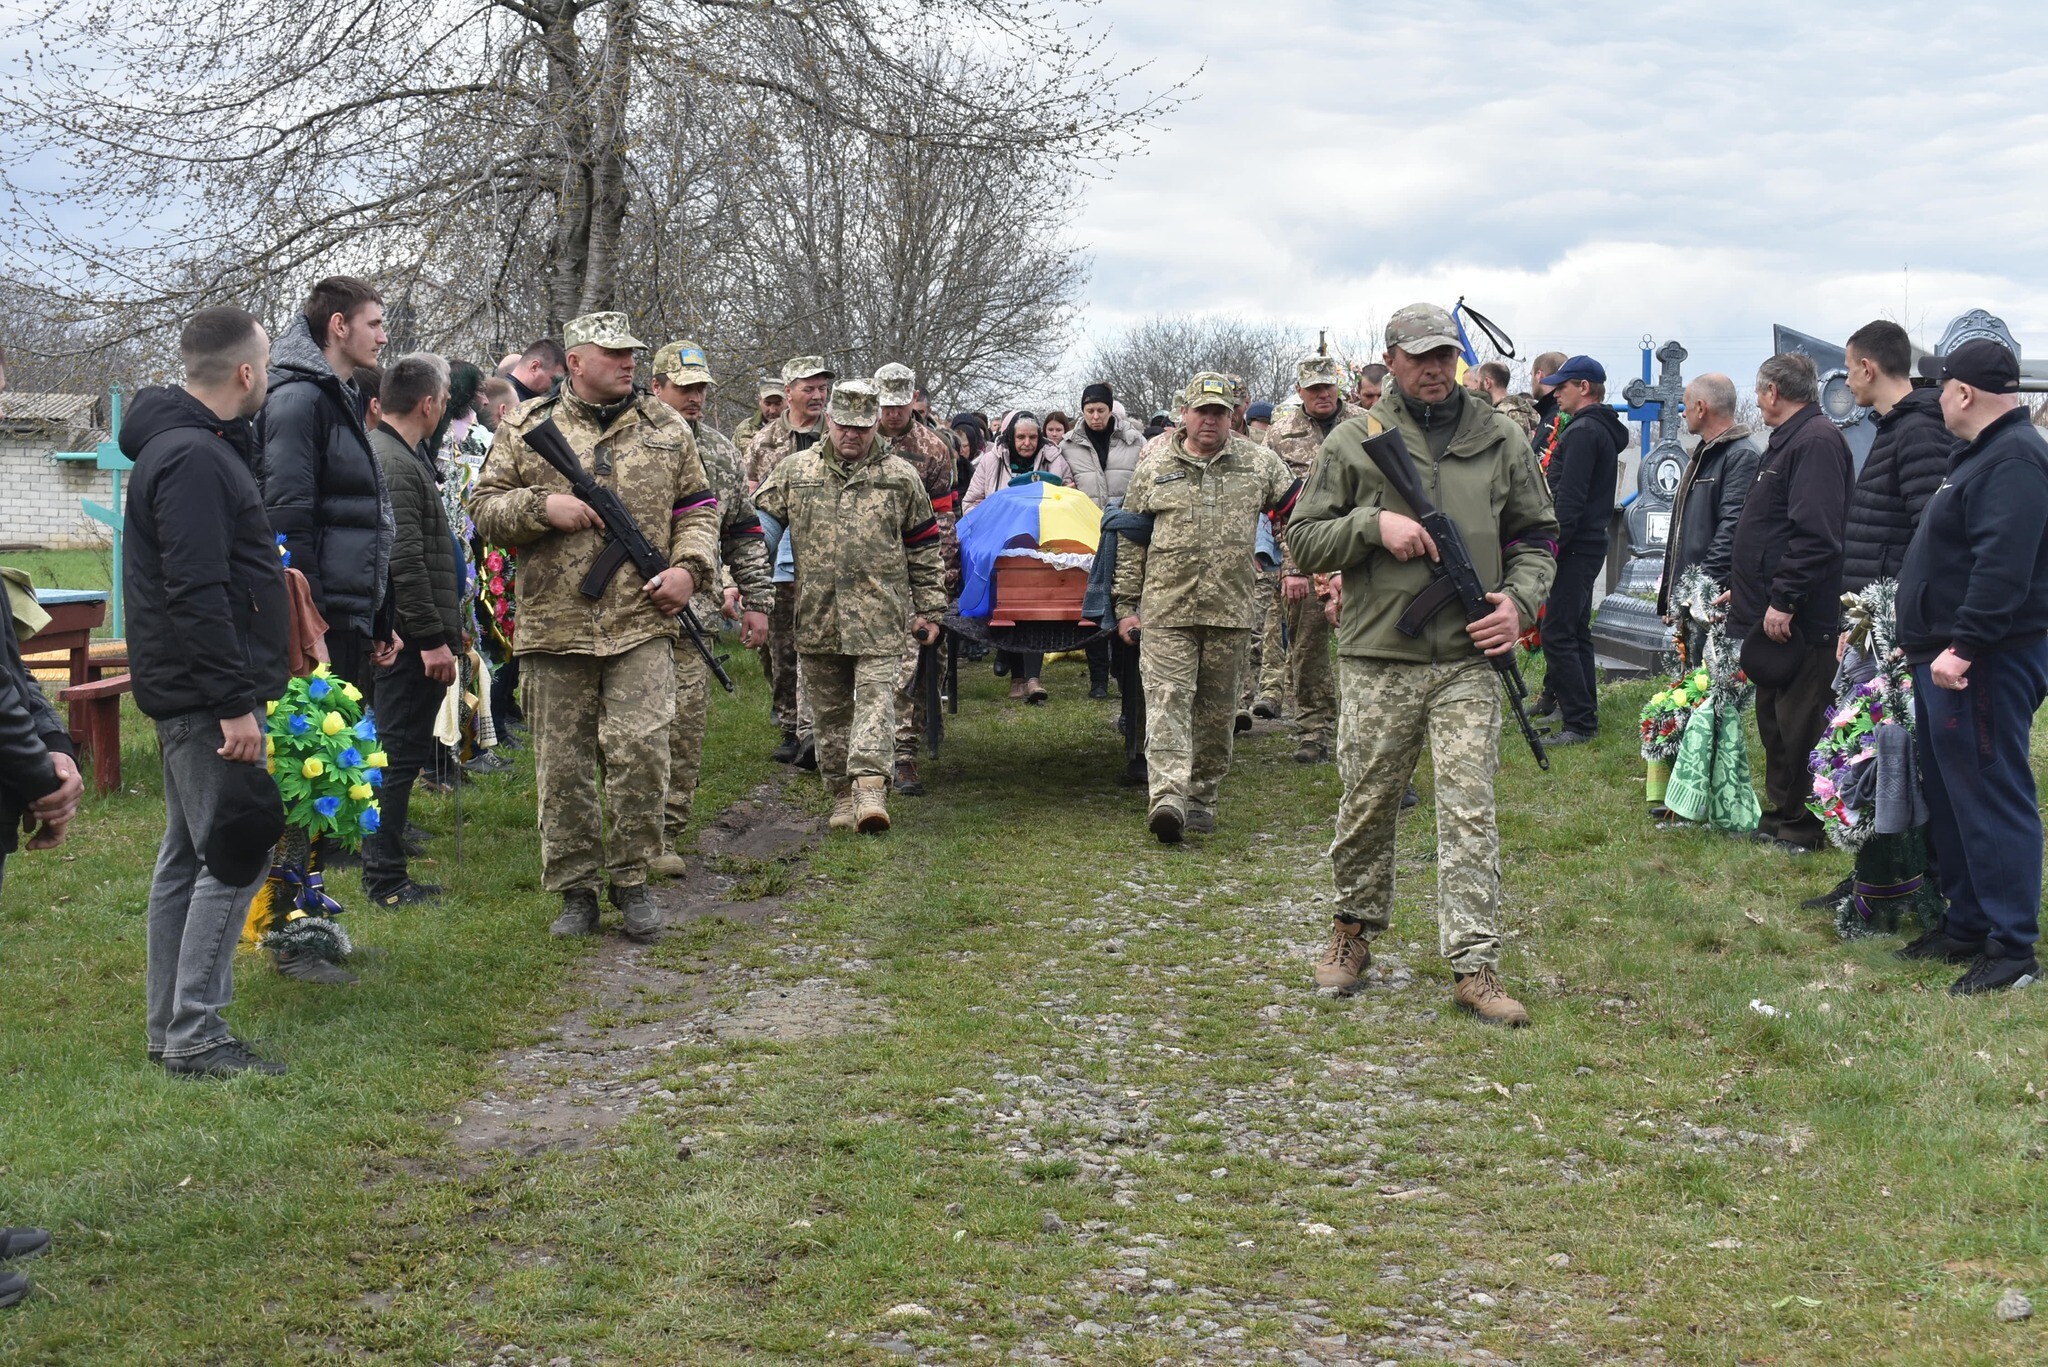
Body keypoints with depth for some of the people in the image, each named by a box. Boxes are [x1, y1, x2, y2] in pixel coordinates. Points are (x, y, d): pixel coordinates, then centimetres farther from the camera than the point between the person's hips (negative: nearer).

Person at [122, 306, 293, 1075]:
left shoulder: (190, 446, 15)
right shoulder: (194, 458, -18)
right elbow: (195, 594, -24)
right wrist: (234, 703, -24)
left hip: (190, 695, 11)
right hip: (208, 694, -11)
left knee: (189, 856, 14)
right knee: (236, 855, -8)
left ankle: (169, 1028, 21)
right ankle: (195, 1037, -5)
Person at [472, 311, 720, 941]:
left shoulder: (665, 428, 11)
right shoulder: (527, 429, 6)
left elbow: (697, 508, 14)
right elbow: (485, 510, 6)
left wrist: (688, 567, -4)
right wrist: (543, 507, -11)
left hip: (642, 622, 0)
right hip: (553, 625, 0)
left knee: (640, 749, -10)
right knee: (563, 765, 5)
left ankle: (631, 880, 7)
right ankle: (576, 889, 17)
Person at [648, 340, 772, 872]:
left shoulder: (720, 450, 14)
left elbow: (744, 530, 20)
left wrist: (756, 600, 15)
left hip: (694, 612, 4)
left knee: (686, 728, 3)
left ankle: (666, 836, 11)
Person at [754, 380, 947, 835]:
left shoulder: (901, 477, 5)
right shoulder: (794, 471, 6)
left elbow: (925, 547, 11)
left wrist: (928, 610, 10)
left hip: (879, 616, -2)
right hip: (816, 615, 2)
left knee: (875, 696, -14)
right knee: (830, 708, 9)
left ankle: (869, 787, -23)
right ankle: (842, 793, 18)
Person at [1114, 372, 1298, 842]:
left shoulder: (1258, 463, 7)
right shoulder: (1154, 470, 6)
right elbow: (1129, 541, 10)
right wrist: (1126, 606, 6)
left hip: (1230, 611, 2)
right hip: (1166, 610, -1)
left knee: (1217, 710, 8)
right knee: (1167, 699, -12)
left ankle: (1202, 797, 20)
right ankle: (1167, 797, -21)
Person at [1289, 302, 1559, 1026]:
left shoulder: (1501, 438, 9)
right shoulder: (1355, 441, 4)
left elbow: (1536, 535, 16)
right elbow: (1303, 540, 4)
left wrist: (1519, 599, -3)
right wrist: (1373, 523, -12)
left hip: (1469, 659, 1)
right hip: (1377, 658, 0)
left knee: (1470, 810, -4)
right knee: (1367, 804, 9)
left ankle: (1475, 966, -3)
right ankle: (1355, 927, 30)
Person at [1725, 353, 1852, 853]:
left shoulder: (1817, 441, -16)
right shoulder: (1787, 441, 18)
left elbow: (1814, 534, -25)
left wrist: (1784, 600, -25)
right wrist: (1744, 588, 25)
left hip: (1800, 620, -11)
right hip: (1771, 611, 11)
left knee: (1799, 724, -4)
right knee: (1774, 717, 16)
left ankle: (1804, 828, 4)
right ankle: (1781, 815, 26)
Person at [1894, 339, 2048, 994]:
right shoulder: (1982, 454, 18)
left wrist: (1963, 645, -31)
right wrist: (1928, 642, 22)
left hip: (1983, 666, -11)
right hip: (1945, 661, 11)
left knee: (1992, 800, -9)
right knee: (1950, 794, 17)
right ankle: (1966, 924, 27)